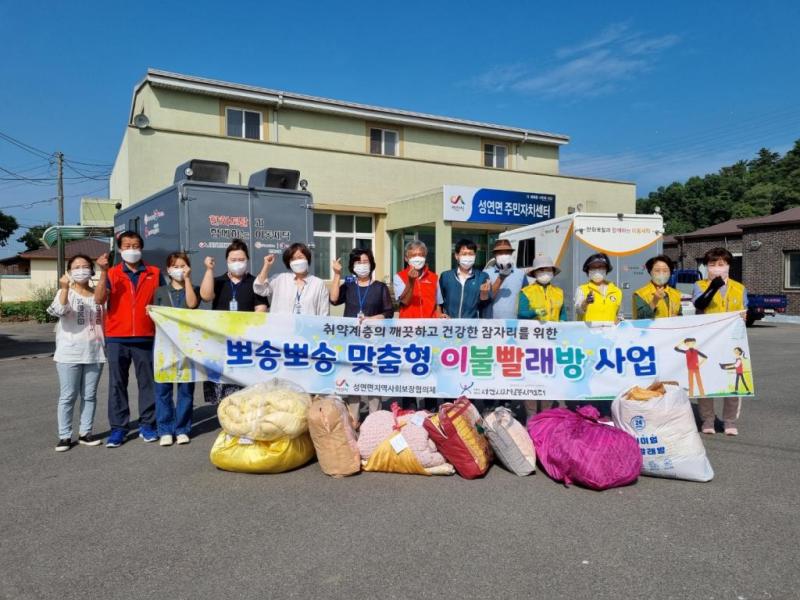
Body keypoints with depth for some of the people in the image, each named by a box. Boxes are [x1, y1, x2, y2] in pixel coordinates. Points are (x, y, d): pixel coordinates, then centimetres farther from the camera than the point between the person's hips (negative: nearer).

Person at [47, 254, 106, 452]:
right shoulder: (65, 293, -4)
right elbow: (59, 311, -25)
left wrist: (106, 346, 11)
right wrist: (65, 289, -39)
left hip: (94, 353, 4)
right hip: (69, 354, -3)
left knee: (89, 396, 8)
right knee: (68, 396, 1)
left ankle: (85, 433, 18)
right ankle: (65, 436, 9)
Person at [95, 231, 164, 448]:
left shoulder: (154, 273, 6)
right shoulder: (112, 273, 4)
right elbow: (99, 299, -9)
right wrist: (103, 272, -17)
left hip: (145, 337, 0)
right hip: (116, 338, 0)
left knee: (147, 382, 5)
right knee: (117, 384, 4)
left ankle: (147, 424, 16)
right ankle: (118, 428, 11)